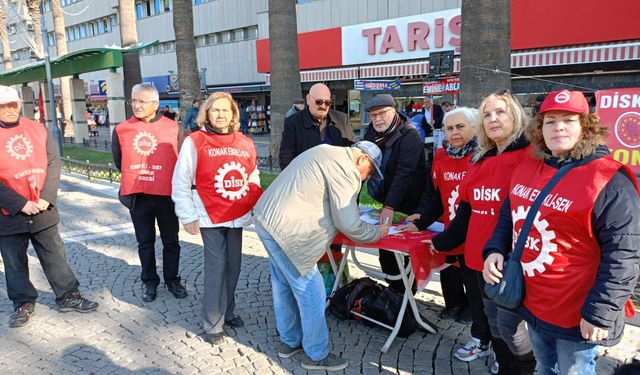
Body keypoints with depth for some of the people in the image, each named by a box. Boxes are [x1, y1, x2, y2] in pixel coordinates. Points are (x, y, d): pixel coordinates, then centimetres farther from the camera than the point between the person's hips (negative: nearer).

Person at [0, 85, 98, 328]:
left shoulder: (38, 129, 3)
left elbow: (53, 163, 1)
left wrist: (46, 198, -10)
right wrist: (21, 204, -16)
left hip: (43, 211, 2)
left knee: (55, 256, 11)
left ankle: (68, 296, 23)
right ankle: (23, 303, 28)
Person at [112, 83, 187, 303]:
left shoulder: (172, 127, -4)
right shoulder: (122, 130, 0)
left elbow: (180, 160, 2)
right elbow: (119, 161, 12)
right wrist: (135, 178, 12)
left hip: (166, 195, -1)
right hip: (137, 197, 1)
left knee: (171, 241, 10)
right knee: (145, 242, 13)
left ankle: (172, 280, 26)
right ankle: (149, 282, 28)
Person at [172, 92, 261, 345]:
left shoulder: (245, 143, 7)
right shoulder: (194, 142, -5)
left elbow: (253, 179, 15)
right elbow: (180, 183, -5)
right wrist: (189, 217, -7)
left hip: (237, 216, 5)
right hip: (210, 218, -4)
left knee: (233, 266, 11)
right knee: (216, 268, -5)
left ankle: (228, 313, 29)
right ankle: (213, 325, 8)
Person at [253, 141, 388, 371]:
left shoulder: (326, 153, 16)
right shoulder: (344, 169, -14)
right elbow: (348, 224, -15)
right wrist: (377, 233, 2)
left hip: (266, 218, 11)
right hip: (284, 230, -11)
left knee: (284, 285, 20)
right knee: (311, 291, 1)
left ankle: (289, 342, 36)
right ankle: (317, 355, 16)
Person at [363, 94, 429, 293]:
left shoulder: (409, 136, -18)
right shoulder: (371, 132, 3)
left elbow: (403, 174, -29)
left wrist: (390, 206, -37)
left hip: (409, 205, -7)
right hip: (386, 201, 7)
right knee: (385, 251, 11)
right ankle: (394, 290, 27)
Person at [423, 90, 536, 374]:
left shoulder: (530, 157, -11)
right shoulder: (479, 160, 10)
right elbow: (466, 210, 17)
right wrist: (442, 241, 19)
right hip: (481, 256, 7)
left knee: (509, 324, 1)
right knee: (493, 319, 18)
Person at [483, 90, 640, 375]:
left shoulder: (608, 180, -17)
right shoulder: (526, 170, 3)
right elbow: (508, 218, 16)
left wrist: (600, 311, -21)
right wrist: (495, 250, -1)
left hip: (576, 317, -6)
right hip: (532, 305, 6)